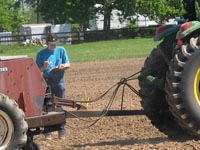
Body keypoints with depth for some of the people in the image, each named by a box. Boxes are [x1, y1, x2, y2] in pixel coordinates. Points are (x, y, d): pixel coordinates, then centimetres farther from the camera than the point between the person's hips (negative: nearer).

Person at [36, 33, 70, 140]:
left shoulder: (61, 50, 5)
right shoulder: (41, 53, 2)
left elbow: (68, 64, 5)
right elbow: (38, 70, 1)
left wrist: (62, 66, -17)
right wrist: (44, 67, -20)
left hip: (59, 80, 1)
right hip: (47, 81, -1)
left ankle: (62, 131, 9)